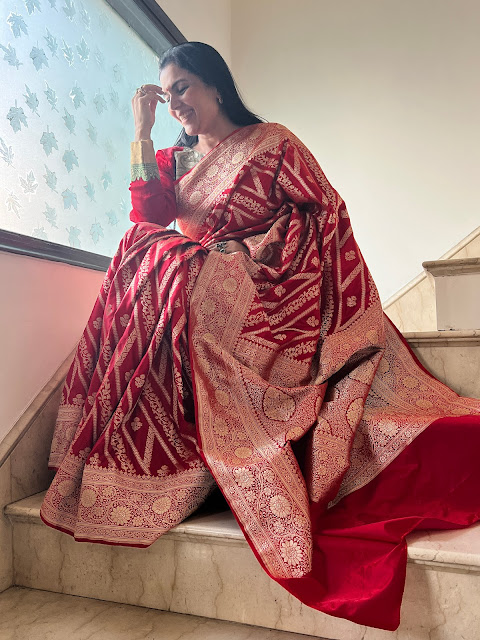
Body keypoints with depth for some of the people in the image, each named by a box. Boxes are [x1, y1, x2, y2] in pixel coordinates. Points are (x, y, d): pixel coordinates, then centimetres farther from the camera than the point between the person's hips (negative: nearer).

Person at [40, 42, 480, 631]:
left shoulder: (272, 142, 7)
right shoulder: (176, 157, 21)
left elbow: (327, 211, 1)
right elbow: (149, 215, 3)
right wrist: (141, 132, 4)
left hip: (263, 286, -4)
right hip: (197, 282, 5)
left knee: (177, 283, -30)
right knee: (143, 255, -21)